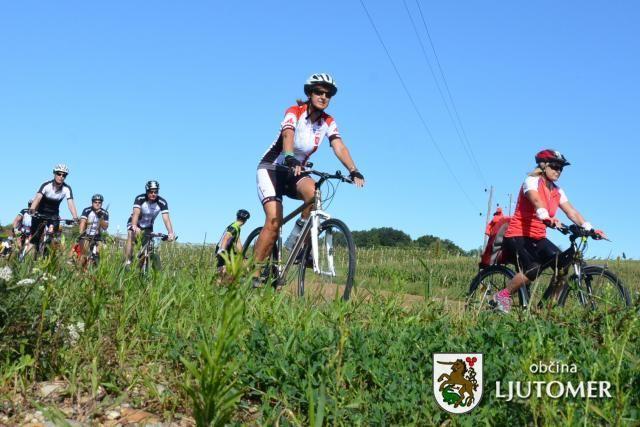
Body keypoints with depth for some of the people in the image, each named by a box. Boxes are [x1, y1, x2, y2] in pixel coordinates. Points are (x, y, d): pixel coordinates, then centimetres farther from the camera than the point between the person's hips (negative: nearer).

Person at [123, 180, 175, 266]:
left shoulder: (162, 202, -26)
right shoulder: (140, 199, -29)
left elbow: (166, 218, -35)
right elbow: (136, 213, -43)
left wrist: (171, 233, -50)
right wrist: (134, 226, -61)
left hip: (148, 226, 3)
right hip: (135, 223, -2)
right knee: (131, 237, -26)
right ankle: (127, 262, -26)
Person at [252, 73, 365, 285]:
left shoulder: (328, 122, -2)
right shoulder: (294, 112, -16)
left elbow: (339, 147, -17)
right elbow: (288, 136, -36)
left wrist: (354, 170, -34)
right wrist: (290, 158, -56)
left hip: (295, 172, 4)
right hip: (271, 168, -4)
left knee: (312, 191, -31)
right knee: (274, 221, -21)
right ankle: (254, 272, -13)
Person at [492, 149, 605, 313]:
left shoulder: (558, 192, 10)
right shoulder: (532, 181, -11)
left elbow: (572, 212, 0)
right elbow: (536, 201, -32)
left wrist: (589, 228, -17)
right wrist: (547, 218, -51)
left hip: (538, 238, 7)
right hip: (518, 235, -7)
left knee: (562, 264, -15)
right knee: (532, 269, -29)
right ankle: (502, 296, -9)